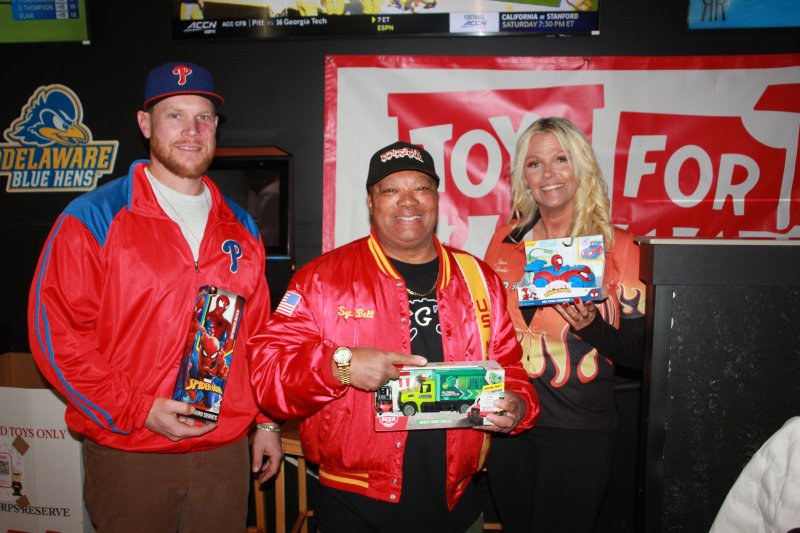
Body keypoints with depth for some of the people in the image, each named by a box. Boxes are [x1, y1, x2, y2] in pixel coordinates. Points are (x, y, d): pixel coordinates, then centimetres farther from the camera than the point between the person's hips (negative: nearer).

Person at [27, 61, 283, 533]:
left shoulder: (241, 228, 7)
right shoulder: (93, 219, -6)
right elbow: (56, 331, -9)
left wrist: (267, 422, 9)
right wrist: (137, 411, -14)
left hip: (226, 451, 4)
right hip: (129, 454, -3)